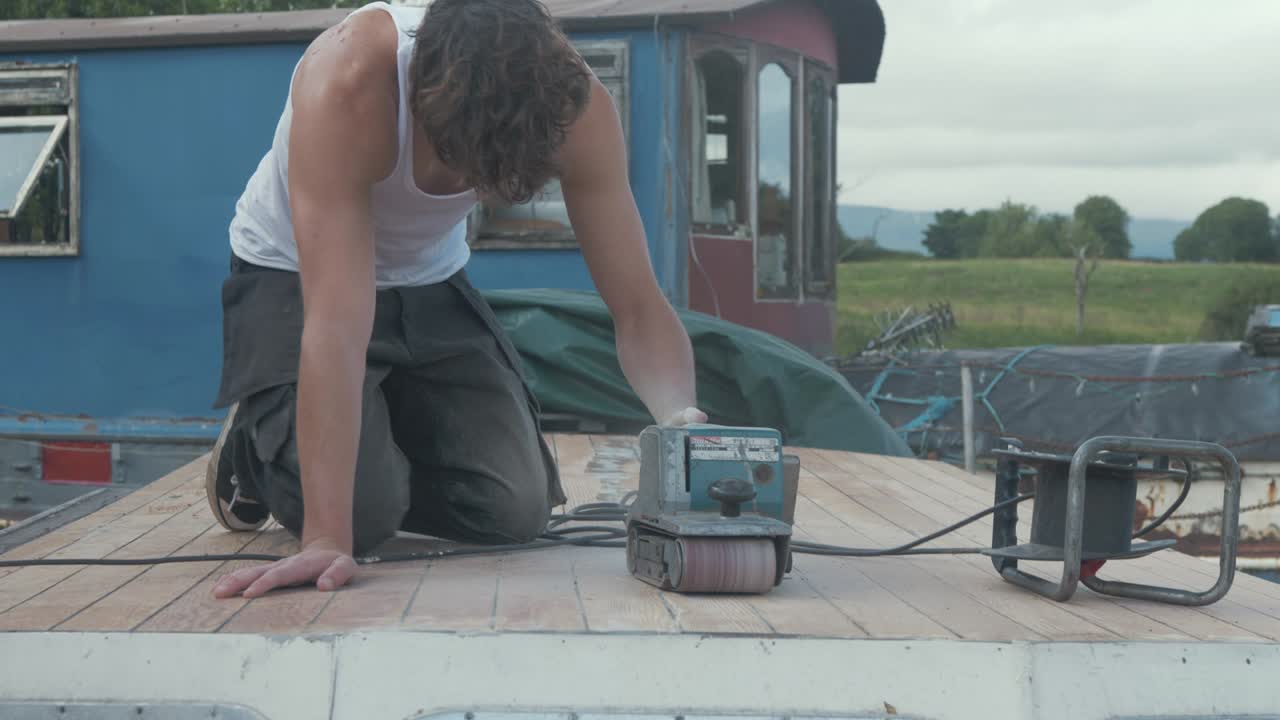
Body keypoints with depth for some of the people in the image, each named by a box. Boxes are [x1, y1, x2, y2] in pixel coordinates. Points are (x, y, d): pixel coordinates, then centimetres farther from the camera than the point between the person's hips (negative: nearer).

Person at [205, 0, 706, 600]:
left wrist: (679, 416, -45)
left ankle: (385, 441, 21)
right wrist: (326, 538, -48)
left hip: (430, 281, 4)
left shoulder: (573, 99, -27)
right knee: (363, 512, -22)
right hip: (294, 276, -3)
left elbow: (637, 305, -23)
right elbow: (337, 324, -44)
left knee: (517, 509, -10)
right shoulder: (346, 83, -39)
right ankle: (251, 443, 12)